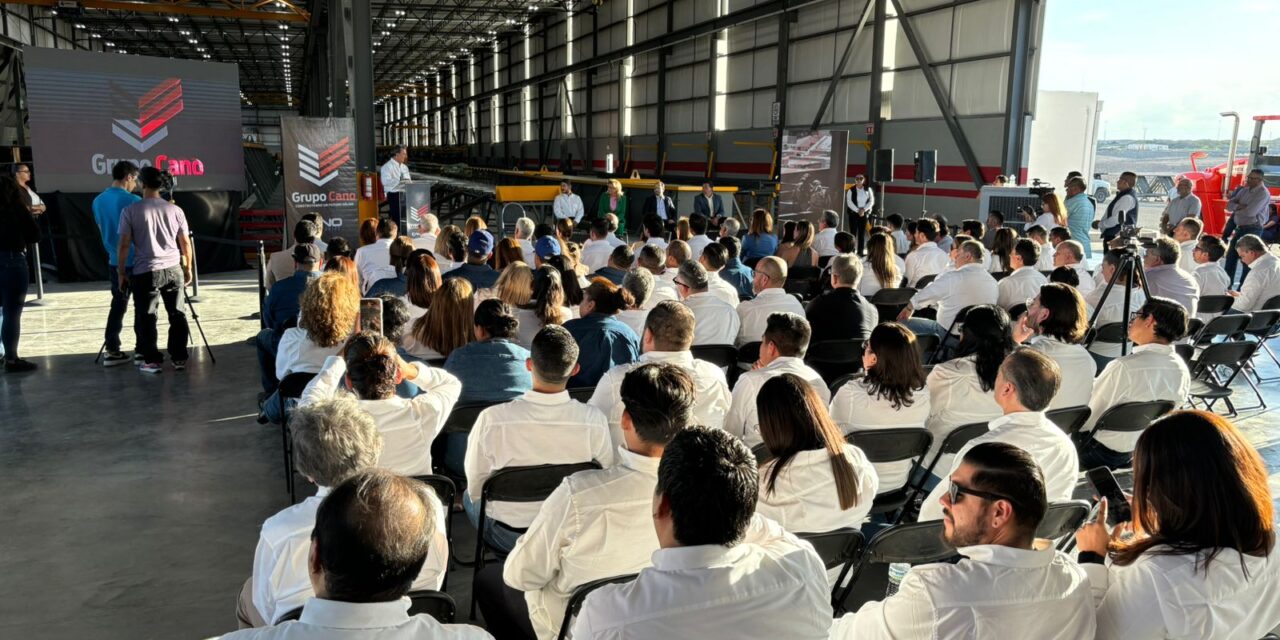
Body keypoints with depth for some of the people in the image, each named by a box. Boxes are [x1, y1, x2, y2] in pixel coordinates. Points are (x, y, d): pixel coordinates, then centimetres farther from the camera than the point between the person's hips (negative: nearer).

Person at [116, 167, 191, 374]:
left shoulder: (130, 211, -5)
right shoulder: (175, 210, 4)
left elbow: (124, 244, -5)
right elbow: (186, 243, 6)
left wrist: (121, 269, 6)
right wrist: (188, 268, 17)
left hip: (146, 272, -3)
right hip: (174, 269, 3)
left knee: (145, 317, 7)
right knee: (177, 314, 11)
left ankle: (152, 361, 10)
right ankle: (179, 358, 15)